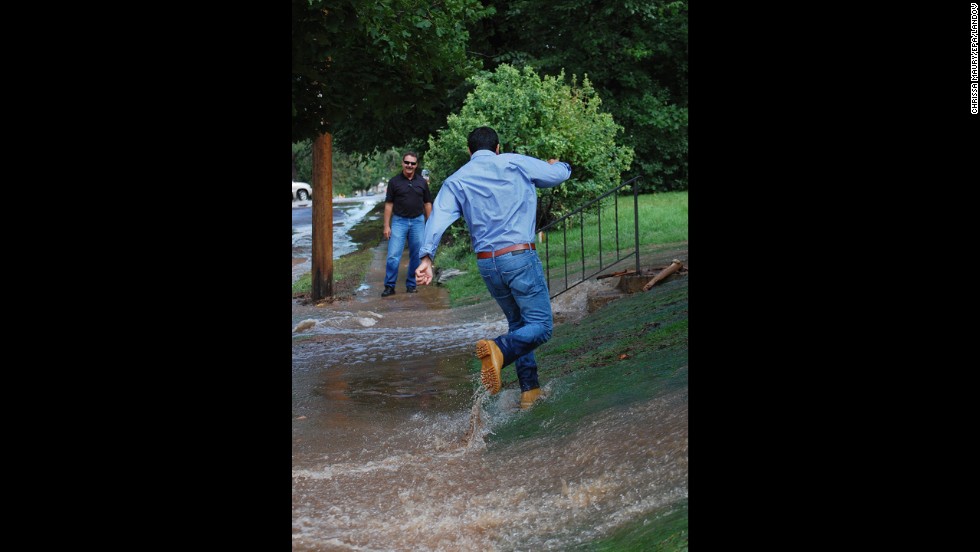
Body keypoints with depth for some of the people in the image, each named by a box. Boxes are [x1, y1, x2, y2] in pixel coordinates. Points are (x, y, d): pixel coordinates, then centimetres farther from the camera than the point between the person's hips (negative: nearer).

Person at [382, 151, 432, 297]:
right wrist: (386, 226, -4)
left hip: (418, 221, 2)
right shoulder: (394, 182, 1)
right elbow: (389, 204, 1)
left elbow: (427, 203, 11)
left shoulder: (422, 182, 7)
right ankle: (389, 286, 0)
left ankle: (411, 285, 17)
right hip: (399, 222, -2)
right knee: (393, 255, -7)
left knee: (416, 256, 6)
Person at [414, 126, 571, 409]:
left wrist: (426, 256, -18)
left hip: (487, 263, 5)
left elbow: (438, 217, -9)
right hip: (520, 256, -4)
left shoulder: (456, 181, 8)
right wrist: (558, 164, 39)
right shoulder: (515, 163, 3)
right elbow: (559, 174, 15)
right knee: (541, 325, -2)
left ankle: (530, 390, 20)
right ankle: (499, 349, -31)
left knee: (518, 322, 21)